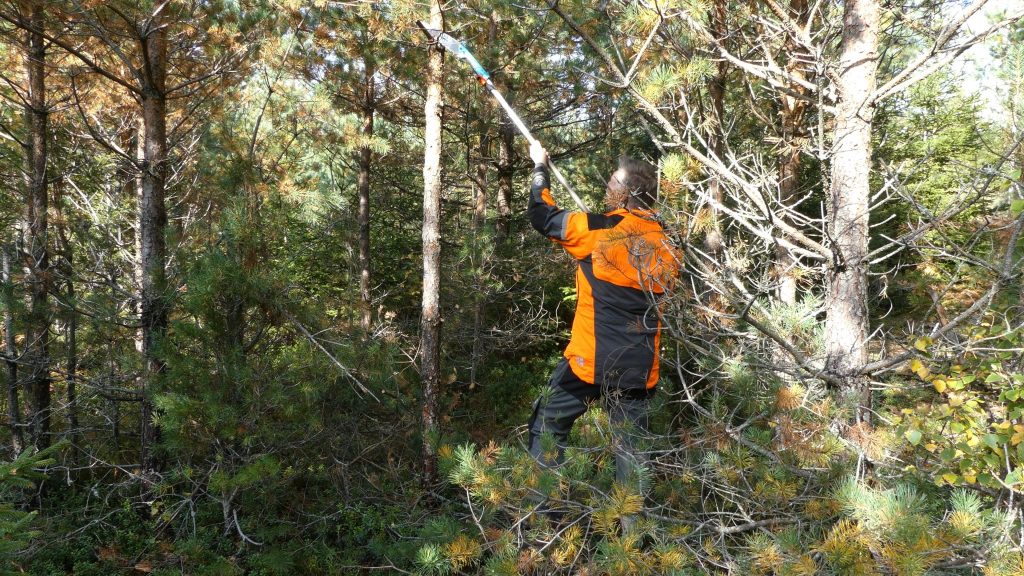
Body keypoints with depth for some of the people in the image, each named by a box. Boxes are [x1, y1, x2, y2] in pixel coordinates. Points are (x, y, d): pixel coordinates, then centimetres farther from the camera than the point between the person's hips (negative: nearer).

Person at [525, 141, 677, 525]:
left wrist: (540, 167, 14)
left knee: (549, 425, 13)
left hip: (591, 359, -4)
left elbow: (541, 215, -1)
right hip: (639, 367, 5)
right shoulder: (663, 244, 3)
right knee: (631, 446, 13)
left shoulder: (599, 229, -12)